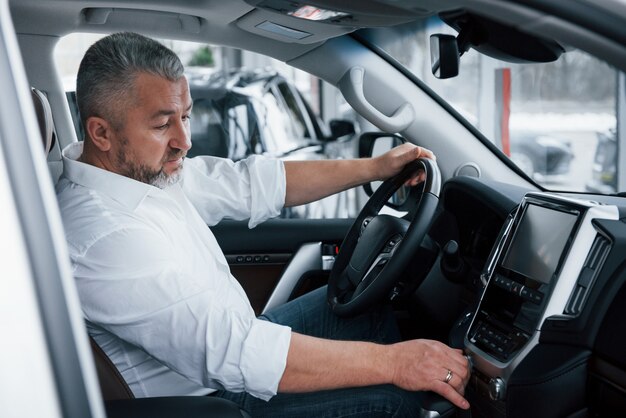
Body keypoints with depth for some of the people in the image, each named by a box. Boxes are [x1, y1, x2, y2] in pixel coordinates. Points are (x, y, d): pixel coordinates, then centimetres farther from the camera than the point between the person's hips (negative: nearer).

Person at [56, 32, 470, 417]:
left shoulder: (141, 166, -5)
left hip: (231, 337, 9)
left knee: (370, 307, 12)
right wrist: (392, 361, -32)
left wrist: (374, 167, 1)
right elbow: (234, 354, -37)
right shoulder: (104, 237, -33)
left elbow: (253, 184, 3)